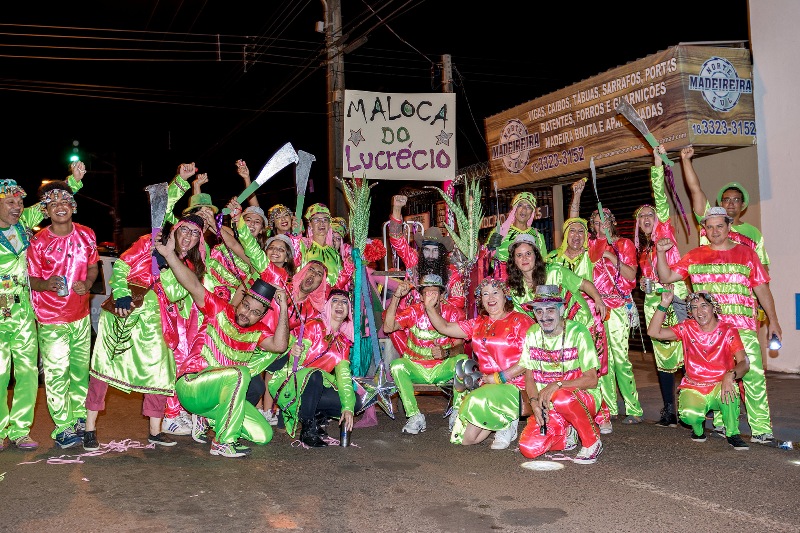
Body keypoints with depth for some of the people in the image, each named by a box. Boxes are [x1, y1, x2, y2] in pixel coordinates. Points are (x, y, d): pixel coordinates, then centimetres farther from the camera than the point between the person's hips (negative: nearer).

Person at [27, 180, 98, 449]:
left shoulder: (86, 235, 1)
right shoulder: (38, 242, -9)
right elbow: (31, 279, -2)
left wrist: (87, 283, -9)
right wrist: (47, 284, -25)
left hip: (81, 314, 4)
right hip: (51, 317, -4)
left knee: (81, 368, 13)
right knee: (56, 372, -6)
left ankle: (80, 417, 29)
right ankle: (63, 427, 6)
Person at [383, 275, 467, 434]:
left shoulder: (454, 313, -6)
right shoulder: (413, 312, -5)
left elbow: (460, 346, -14)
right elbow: (388, 327, -20)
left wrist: (445, 353, -37)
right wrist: (396, 296, -23)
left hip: (443, 368, 0)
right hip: (417, 369, 0)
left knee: (463, 360, -28)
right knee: (397, 366, -28)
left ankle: (457, 414, -18)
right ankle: (415, 417, -21)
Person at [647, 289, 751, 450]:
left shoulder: (728, 331, -6)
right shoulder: (687, 328, -1)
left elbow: (744, 363, -17)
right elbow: (653, 332, -10)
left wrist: (730, 375, -39)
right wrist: (664, 304, -17)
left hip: (718, 388, 0)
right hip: (693, 388, 1)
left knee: (729, 390, -35)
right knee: (689, 415, -30)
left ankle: (732, 434, -8)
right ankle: (699, 428, 10)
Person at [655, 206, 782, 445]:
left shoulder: (746, 253, 9)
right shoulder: (694, 256, 12)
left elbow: (762, 289, 10)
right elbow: (666, 277, 9)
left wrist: (773, 320, 8)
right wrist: (661, 253, -5)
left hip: (744, 326, -1)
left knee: (753, 375, -8)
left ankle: (761, 429, -4)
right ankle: (721, 425, 14)